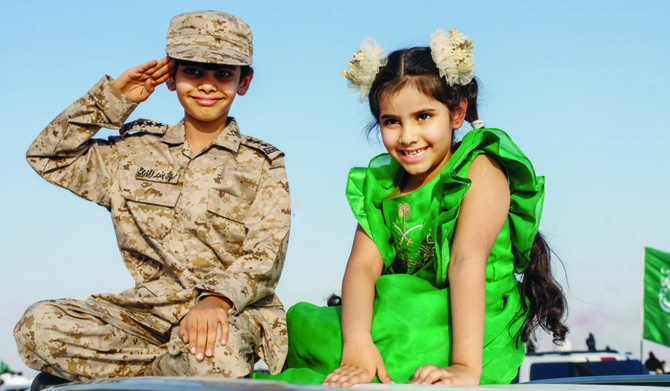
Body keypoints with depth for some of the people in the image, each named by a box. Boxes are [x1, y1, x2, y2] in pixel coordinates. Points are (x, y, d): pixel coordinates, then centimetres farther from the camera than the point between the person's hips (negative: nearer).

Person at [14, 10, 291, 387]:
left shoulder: (263, 164, 6)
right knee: (38, 326, -24)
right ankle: (179, 369, -15)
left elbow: (264, 257, -6)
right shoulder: (137, 151, 16)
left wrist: (217, 299, -28)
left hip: (232, 311, -2)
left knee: (214, 352, -41)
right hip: (151, 309, 3)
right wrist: (112, 96, 10)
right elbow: (48, 156, 17)